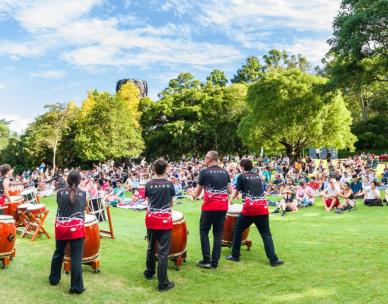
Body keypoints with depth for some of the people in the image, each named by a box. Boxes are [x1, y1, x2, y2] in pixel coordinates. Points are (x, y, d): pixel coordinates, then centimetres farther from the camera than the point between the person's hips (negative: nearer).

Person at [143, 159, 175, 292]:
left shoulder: (149, 184, -1)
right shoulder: (169, 184, -4)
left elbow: (148, 201, 9)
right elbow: (171, 203, 7)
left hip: (151, 218, 3)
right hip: (164, 219, -3)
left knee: (151, 247, 20)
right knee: (163, 251, -1)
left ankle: (149, 273, 38)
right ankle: (163, 283, 3)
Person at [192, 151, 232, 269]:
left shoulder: (204, 172, -5)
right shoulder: (225, 172, 8)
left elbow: (197, 192, 3)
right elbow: (230, 191, 11)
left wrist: (194, 196, 23)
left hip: (209, 207, -4)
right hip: (223, 207, 4)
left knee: (204, 232, 11)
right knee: (218, 234, 10)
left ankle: (206, 260, 9)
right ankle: (215, 262, 12)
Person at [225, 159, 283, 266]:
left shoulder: (242, 176, 5)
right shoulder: (257, 176, 18)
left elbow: (236, 192, 16)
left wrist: (230, 201, 36)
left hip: (250, 207, -4)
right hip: (262, 207, 4)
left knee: (238, 231, 12)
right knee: (266, 234, 6)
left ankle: (235, 255, 18)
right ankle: (273, 259, 2)